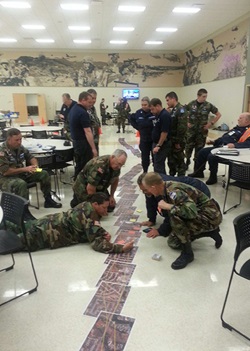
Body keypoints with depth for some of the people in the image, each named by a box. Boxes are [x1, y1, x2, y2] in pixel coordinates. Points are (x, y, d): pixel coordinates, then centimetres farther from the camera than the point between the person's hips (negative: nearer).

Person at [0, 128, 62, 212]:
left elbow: (30, 157, 14)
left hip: (22, 173, 8)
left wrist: (35, 165, -10)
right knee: (22, 184, -39)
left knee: (44, 174, -1)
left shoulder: (20, 147, 0)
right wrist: (25, 169, -28)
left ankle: (48, 200, 10)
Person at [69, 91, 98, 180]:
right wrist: (93, 148, -23)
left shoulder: (73, 109, 11)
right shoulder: (83, 113, -21)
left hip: (76, 141, 10)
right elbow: (87, 132, -24)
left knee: (79, 166, 17)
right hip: (83, 143, -10)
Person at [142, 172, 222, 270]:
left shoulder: (174, 191, -29)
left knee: (175, 217, -31)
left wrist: (167, 206, -31)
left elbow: (192, 212, -41)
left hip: (210, 215, -10)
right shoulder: (166, 188, 0)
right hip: (199, 213, 10)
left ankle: (187, 253, -11)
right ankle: (211, 232, 20)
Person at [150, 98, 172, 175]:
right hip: (156, 143, 9)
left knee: (158, 166, -6)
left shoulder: (165, 115, -19)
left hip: (162, 145, -9)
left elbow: (164, 132, -22)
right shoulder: (158, 115, 10)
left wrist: (158, 146, -19)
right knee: (160, 165, 17)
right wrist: (156, 144, 15)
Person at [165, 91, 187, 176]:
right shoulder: (173, 110, 14)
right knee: (171, 161, 16)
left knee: (179, 161, 2)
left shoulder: (181, 110, -15)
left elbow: (182, 127, -22)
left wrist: (178, 142, -21)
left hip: (177, 142, -9)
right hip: (171, 141, 9)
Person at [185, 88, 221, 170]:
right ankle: (187, 161, 29)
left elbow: (218, 114, 5)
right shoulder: (191, 104, -3)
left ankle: (197, 164, 19)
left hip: (202, 131, 0)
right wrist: (186, 122, 2)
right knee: (188, 147, 6)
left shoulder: (208, 105, -4)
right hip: (191, 130, 1)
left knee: (199, 148, 5)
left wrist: (211, 123, -1)